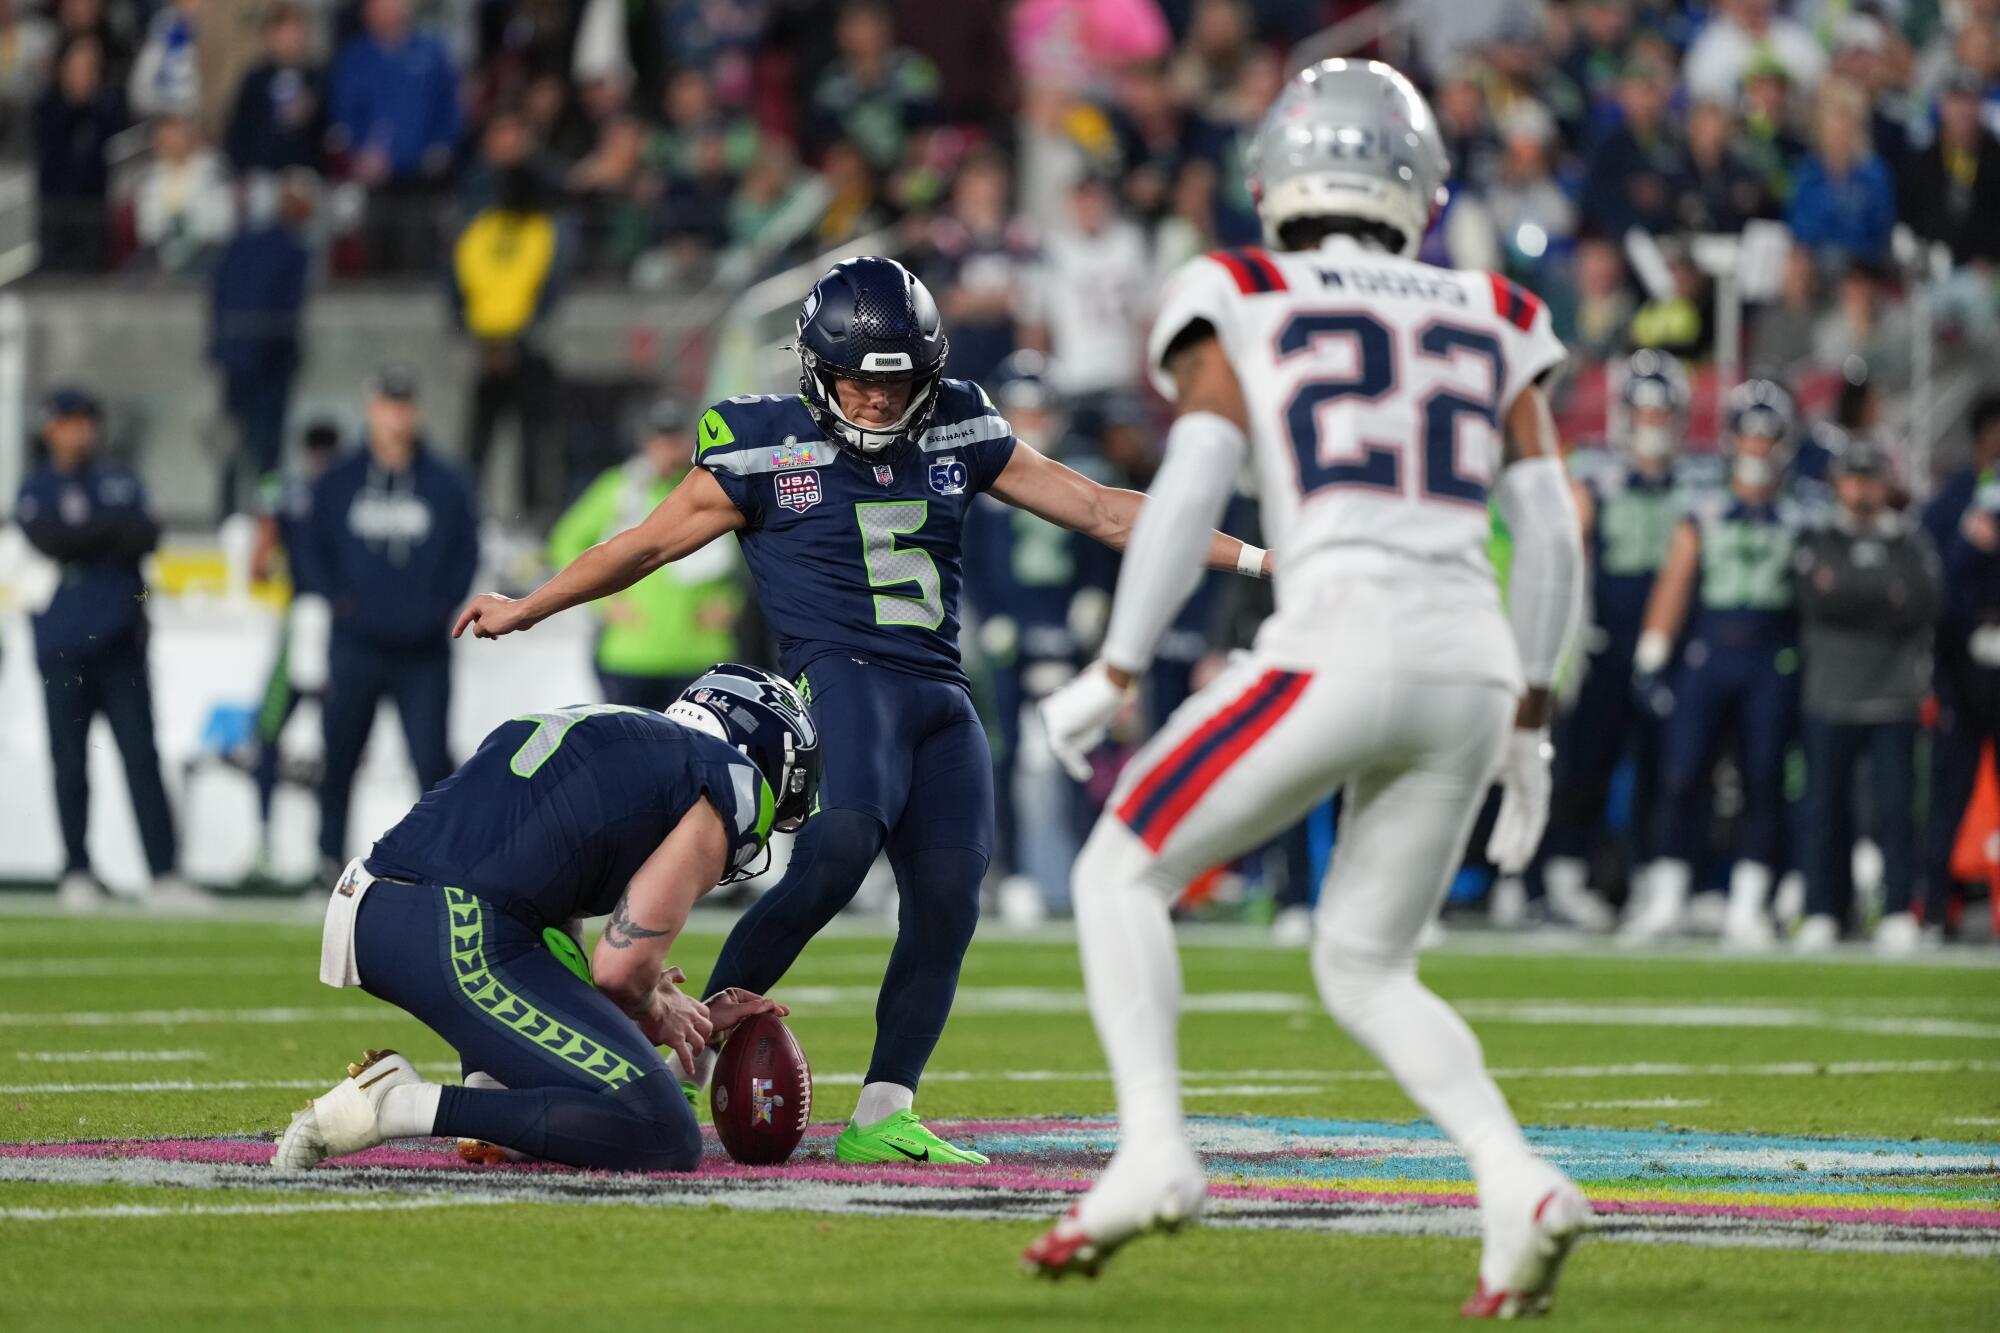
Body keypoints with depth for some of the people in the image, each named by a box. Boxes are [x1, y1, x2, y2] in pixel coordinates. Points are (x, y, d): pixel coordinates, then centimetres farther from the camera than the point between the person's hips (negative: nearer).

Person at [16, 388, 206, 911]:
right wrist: (114, 532, -10)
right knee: (70, 764, 3)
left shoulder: (120, 480, 14)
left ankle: (164, 873, -11)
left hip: (120, 639, 1)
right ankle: (77, 873, 13)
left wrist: (83, 538, -16)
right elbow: (48, 539, -12)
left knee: (141, 756, -6)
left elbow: (147, 534, -3)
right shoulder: (36, 490, 8)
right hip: (61, 646, -1)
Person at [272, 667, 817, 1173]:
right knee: (665, 1141, -7)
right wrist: (659, 1014, 22)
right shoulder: (734, 785, 7)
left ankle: (492, 1093, 14)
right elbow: (621, 970, 0)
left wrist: (692, 1015, 35)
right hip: (461, 945, -9)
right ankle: (402, 1107, -12)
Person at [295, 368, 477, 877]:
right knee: (340, 756, 5)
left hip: (423, 651, -1)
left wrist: (441, 605, -5)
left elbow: (466, 553, 7)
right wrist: (331, 600, -4)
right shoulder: (338, 483, 6)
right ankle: (331, 858, 16)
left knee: (431, 756, -8)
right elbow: (313, 551, 10)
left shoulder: (446, 485, 4)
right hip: (354, 646, 1)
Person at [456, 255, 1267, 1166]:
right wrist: (525, 610, 19)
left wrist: (1249, 557, 11)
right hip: (842, 675, -5)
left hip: (941, 696, 5)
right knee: (837, 853, -29)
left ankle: (882, 1116, -3)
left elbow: (1099, 511, 15)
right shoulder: (764, 451, 0)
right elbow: (648, 544, 11)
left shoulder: (960, 433, 12)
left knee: (946, 899, -9)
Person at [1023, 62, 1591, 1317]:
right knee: (1366, 970, 18)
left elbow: (1190, 494, -4)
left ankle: (1154, 1151, -5)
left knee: (1122, 872, 14)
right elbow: (1552, 539, 16)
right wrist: (1530, 723, 24)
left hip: (1338, 644, -4)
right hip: (1474, 663, 5)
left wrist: (1115, 673, 1)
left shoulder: (1244, 307, 8)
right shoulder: (1489, 323, 20)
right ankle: (1519, 1183, -6)